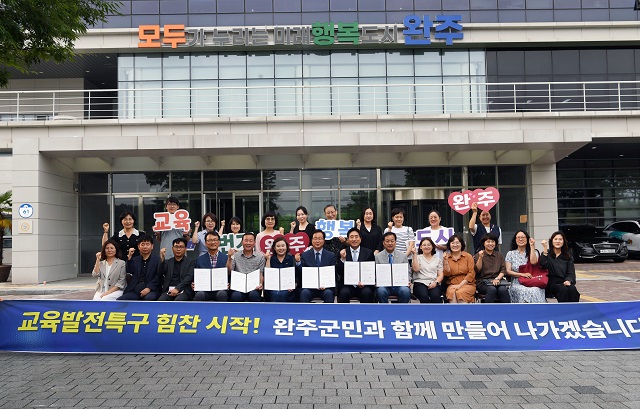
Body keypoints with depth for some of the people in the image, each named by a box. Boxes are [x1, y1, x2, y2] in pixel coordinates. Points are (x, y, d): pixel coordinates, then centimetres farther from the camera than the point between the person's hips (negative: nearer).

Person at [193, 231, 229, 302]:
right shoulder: (199, 260, 13)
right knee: (199, 295, -32)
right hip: (204, 290, 1)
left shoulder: (226, 258, 10)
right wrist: (194, 285, -10)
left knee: (222, 294, -34)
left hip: (221, 290, -1)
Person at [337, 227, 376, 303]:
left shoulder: (368, 253, 8)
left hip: (364, 285, 0)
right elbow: (339, 274, 1)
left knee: (367, 292, -30)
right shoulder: (342, 253, 7)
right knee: (344, 293, -30)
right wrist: (343, 259, -15)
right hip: (347, 286, 0)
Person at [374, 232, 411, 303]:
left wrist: (407, 281, -9)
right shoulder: (378, 257, 8)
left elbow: (407, 272, 12)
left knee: (406, 291, -32)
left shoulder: (403, 255, 11)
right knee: (380, 291, -34)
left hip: (399, 284, 1)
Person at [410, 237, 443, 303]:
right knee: (424, 296, -36)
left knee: (435, 296, -34)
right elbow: (416, 269, -3)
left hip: (434, 284, 2)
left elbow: (441, 275, 14)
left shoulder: (437, 259, 22)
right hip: (420, 283, -2)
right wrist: (414, 254, -4)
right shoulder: (417, 257, 16)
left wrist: (436, 282, -6)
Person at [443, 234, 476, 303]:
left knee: (460, 292, -33)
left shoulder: (468, 256, 6)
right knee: (452, 293, -32)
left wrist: (460, 285, -11)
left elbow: (471, 273, -2)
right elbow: (447, 274, 3)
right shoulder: (447, 257, 10)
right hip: (452, 284, 1)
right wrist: (445, 261, -11)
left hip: (467, 284, -1)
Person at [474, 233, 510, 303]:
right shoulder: (477, 255, 10)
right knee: (492, 289, -34)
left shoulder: (499, 255, 19)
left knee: (503, 289, -31)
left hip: (497, 281, 2)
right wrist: (480, 257, -15)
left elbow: (503, 270, 10)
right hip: (483, 282, -2)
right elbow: (477, 270, -2)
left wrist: (497, 278, -9)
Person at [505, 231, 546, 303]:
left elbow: (533, 262, -8)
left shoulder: (533, 252, 16)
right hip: (517, 283, -1)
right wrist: (522, 274, -8)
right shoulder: (510, 254, 15)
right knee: (524, 292, -36)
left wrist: (532, 246, -3)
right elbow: (508, 271, 6)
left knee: (536, 292, -35)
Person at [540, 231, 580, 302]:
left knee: (572, 289, -31)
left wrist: (568, 281, -12)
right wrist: (545, 249, -21)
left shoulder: (568, 256, 18)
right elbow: (543, 265, -14)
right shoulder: (547, 254, 8)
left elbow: (571, 273, 11)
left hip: (564, 283, 3)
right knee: (563, 289, -33)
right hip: (551, 283, -3)